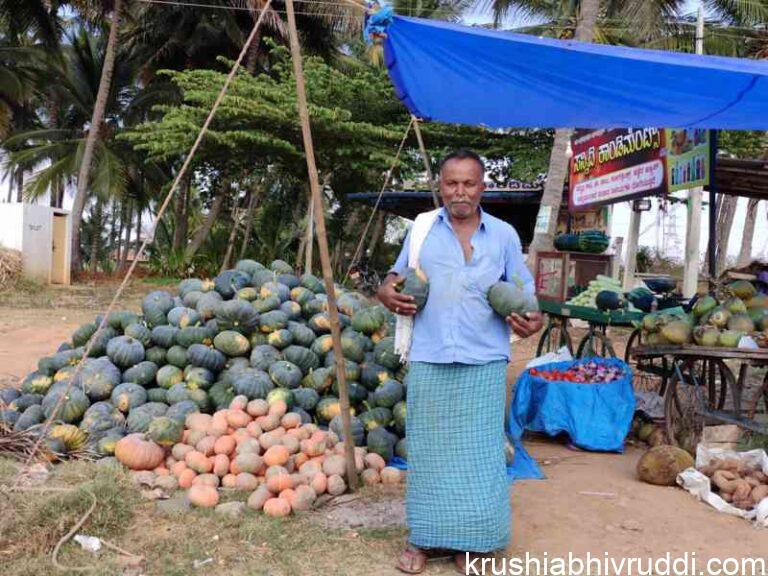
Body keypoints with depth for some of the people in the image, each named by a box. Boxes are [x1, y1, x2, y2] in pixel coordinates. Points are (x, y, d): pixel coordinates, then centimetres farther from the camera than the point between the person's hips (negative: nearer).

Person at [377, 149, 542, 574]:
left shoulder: (504, 235, 6)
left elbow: (523, 291, 9)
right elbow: (399, 273, 18)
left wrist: (532, 319, -12)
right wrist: (388, 291, -4)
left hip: (484, 362, 0)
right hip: (429, 361, 1)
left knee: (478, 452, 4)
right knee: (428, 449, 8)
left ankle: (470, 541, 19)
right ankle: (423, 537, 21)